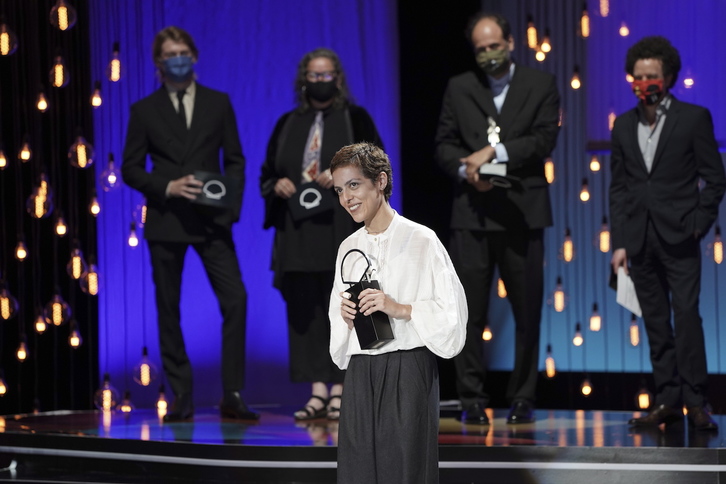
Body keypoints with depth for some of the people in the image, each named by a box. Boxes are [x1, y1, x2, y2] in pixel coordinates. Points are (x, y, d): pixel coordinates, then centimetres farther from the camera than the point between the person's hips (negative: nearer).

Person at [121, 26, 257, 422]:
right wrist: (167, 187, -13)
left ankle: (232, 396, -7)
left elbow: (235, 159, 9)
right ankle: (181, 397, 12)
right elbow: (131, 169, 4)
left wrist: (230, 198, -8)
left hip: (211, 220, 0)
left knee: (235, 300, -13)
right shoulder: (144, 111, 5)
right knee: (168, 310, 3)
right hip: (165, 221, 0)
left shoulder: (218, 103, 9)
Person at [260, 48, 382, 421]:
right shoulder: (288, 124, 16)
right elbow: (267, 173, 17)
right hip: (298, 232, 3)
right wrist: (278, 185, -4)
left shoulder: (355, 119, 6)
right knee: (304, 308, -1)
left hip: (342, 229, -3)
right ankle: (318, 390, 1)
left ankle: (340, 390, -1)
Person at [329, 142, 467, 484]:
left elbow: (451, 311, -7)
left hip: (407, 369, -5)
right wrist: (344, 315, 0)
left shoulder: (421, 240, -5)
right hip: (360, 373, 5)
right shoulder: (348, 248, 13)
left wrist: (400, 309, -18)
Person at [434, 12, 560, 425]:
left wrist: (494, 151, -14)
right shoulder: (459, 88, 12)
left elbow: (545, 139, -5)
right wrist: (466, 170, -11)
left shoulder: (541, 85, 7)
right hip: (472, 212, 1)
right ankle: (473, 400, 3)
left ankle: (523, 399, 9)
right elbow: (444, 144, 8)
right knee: (469, 311, -2)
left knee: (528, 310, 1)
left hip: (522, 212, -1)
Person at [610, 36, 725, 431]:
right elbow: (618, 187, 12)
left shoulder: (694, 118, -1)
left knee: (686, 314, -12)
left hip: (678, 237, -4)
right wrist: (618, 242, 6)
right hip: (639, 239, 4)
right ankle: (668, 399, 9)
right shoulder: (624, 125, 11)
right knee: (656, 322, 5)